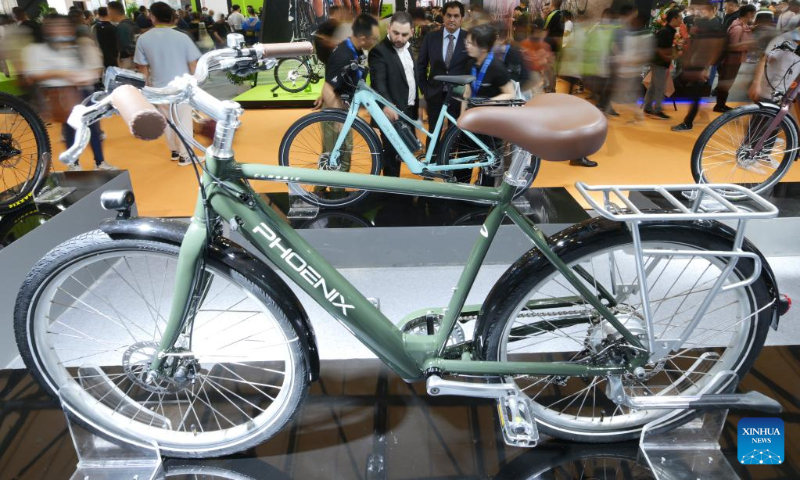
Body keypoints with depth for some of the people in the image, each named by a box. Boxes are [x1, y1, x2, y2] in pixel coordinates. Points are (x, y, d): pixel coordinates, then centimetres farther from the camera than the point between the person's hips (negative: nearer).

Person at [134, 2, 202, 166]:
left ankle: (174, 150, 31)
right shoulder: (182, 37, -13)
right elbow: (193, 63, -8)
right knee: (183, 121, 7)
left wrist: (149, 85, 16)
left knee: (168, 120, 19)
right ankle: (185, 155, 12)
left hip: (160, 88, 3)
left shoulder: (143, 39, -5)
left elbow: (142, 67, 1)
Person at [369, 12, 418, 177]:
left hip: (409, 111, 8)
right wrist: (387, 105, -43)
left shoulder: (407, 47, 13)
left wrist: (415, 105, 17)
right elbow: (378, 82, -27)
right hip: (392, 112, -8)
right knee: (392, 156, -3)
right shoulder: (379, 50, -14)